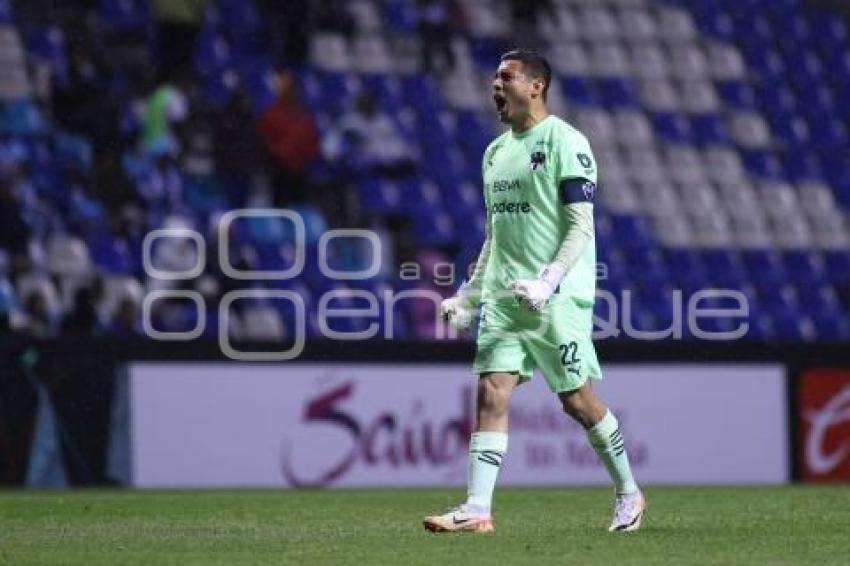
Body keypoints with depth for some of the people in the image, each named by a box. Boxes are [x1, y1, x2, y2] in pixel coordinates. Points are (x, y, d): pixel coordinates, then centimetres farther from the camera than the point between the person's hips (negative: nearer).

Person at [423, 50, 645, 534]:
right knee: (493, 392, -6)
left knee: (578, 399, 0)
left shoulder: (565, 142, -7)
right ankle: (477, 510, -11)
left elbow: (581, 226, -12)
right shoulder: (496, 152, 16)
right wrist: (469, 294, 16)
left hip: (559, 297, -6)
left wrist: (548, 280, -23)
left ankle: (629, 494, 18)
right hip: (503, 296, 7)